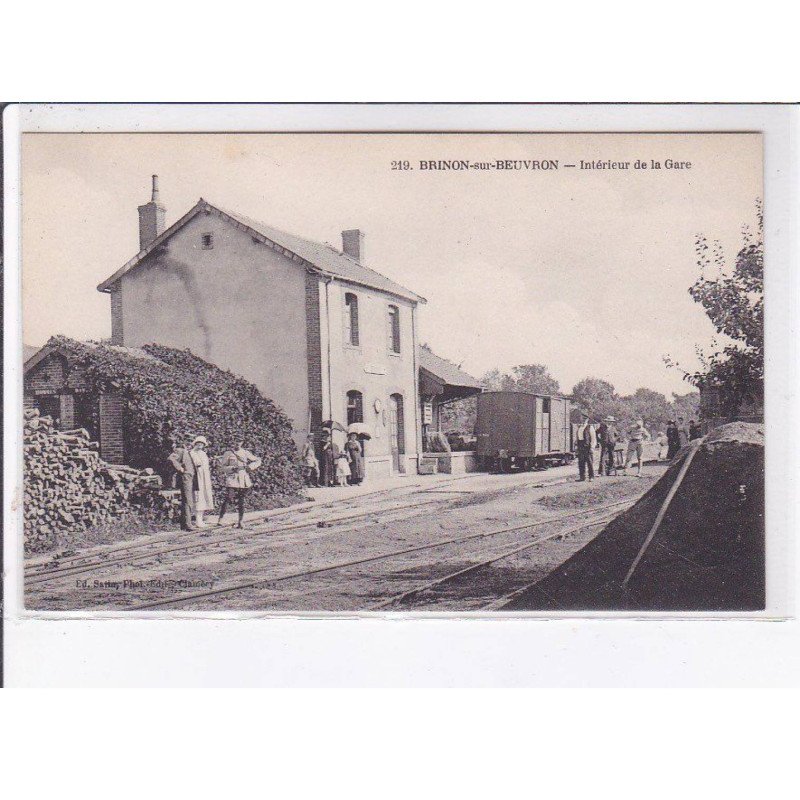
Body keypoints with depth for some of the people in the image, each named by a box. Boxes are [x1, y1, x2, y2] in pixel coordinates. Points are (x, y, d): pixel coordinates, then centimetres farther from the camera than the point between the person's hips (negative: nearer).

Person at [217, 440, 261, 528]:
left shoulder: (245, 453, 9)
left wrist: (249, 467, -2)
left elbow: (258, 461, 14)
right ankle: (220, 520, -4)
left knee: (241, 501, 4)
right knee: (228, 499, -13)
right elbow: (222, 467, 3)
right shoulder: (228, 453, 2)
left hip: (244, 480, 3)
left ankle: (240, 522, 11)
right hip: (232, 479, -3)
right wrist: (232, 468, -13)